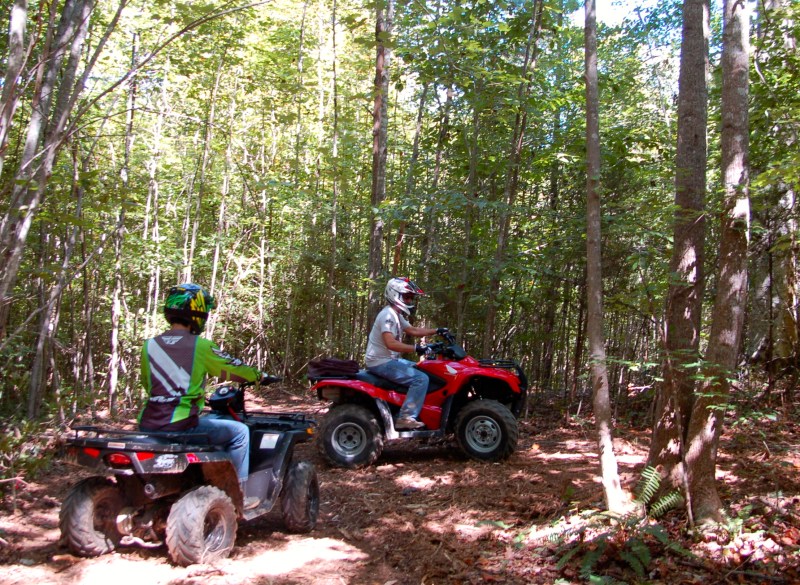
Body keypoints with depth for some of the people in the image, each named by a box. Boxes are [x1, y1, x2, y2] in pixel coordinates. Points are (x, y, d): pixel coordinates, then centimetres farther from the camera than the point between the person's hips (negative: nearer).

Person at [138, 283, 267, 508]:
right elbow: (233, 368, 3)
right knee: (239, 431, 9)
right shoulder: (200, 346, -7)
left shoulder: (149, 345, 7)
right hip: (181, 426, -6)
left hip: (149, 426, 6)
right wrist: (259, 376, 24)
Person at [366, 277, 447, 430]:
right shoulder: (388, 315, -19)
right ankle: (406, 418, -20)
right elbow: (390, 343, -31)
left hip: (389, 359, 11)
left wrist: (437, 331, 16)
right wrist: (415, 348, -36)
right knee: (421, 379, -20)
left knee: (420, 370, 21)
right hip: (381, 363, -11)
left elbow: (413, 330, 22)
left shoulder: (397, 314, 14)